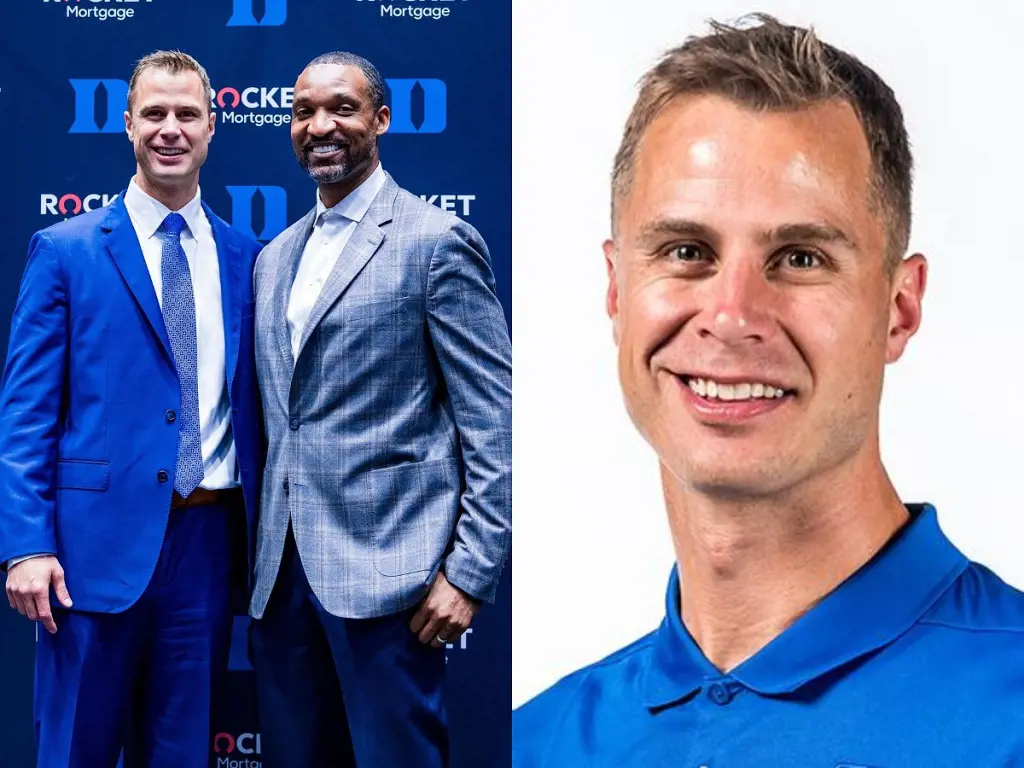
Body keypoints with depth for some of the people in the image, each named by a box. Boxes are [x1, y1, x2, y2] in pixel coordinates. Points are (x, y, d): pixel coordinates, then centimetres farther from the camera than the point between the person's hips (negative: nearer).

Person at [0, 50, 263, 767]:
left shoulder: (246, 258, 8)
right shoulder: (64, 250, 0)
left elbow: (253, 403, 11)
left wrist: (262, 538, 7)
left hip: (209, 542, 3)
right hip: (100, 540, -3)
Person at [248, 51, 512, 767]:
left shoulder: (437, 241, -6)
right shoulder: (274, 258, 15)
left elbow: (494, 423, -10)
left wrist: (470, 571, -14)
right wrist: (264, 548, 15)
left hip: (383, 569, -6)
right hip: (282, 570, 7)